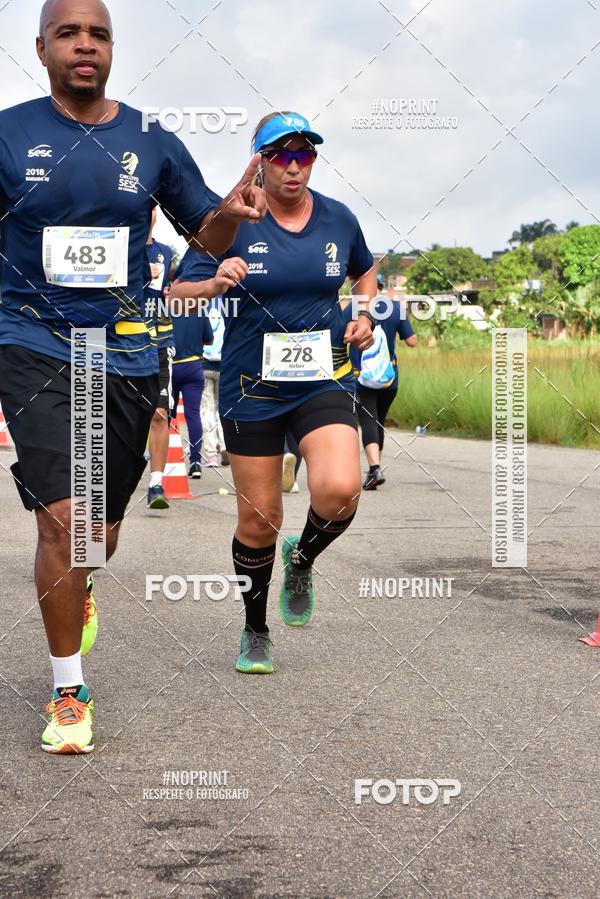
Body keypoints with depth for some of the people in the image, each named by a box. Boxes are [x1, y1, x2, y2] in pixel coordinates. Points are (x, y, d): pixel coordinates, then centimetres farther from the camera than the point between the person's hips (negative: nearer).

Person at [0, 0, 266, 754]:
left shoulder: (151, 144, 3)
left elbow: (206, 237, 11)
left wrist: (230, 214, -12)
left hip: (125, 356, 3)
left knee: (102, 536, 12)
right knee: (61, 516, -17)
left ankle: (72, 596, 50)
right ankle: (69, 692, -1)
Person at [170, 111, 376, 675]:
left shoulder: (339, 219, 3)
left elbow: (365, 272, 24)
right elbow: (180, 295, -7)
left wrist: (364, 316, 5)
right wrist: (215, 284, -27)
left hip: (324, 380, 1)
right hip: (251, 386, -1)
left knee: (340, 489, -23)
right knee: (258, 519, 4)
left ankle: (302, 560, 11)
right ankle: (255, 632, 26)